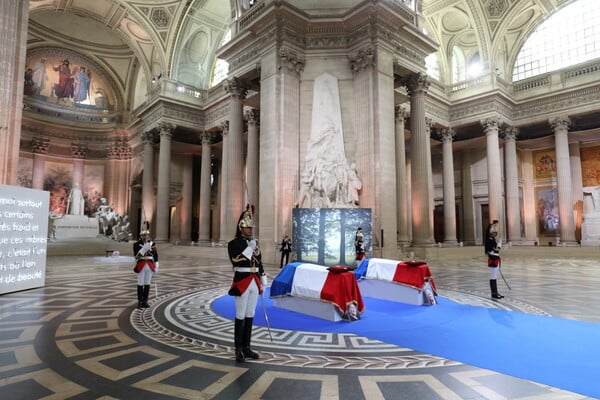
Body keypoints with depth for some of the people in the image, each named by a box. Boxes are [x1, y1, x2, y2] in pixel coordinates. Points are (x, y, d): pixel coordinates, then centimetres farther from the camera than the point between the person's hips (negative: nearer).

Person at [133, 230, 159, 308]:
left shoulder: (152, 244, 5)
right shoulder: (136, 244, -2)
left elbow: (156, 256, 9)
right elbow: (136, 256, -12)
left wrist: (156, 267, 5)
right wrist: (144, 248, -23)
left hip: (150, 266, 2)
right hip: (141, 266, -2)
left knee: (147, 284, 7)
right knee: (140, 284, 1)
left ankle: (145, 301, 15)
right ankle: (140, 301, 11)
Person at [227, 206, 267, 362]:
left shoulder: (255, 243, 12)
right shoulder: (234, 243, -6)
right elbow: (236, 261, -21)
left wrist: (263, 283, 15)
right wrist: (250, 248, -21)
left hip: (254, 283, 6)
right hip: (242, 283, -6)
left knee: (250, 315, 11)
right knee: (241, 316, -1)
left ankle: (247, 347, 21)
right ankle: (239, 350, 9)